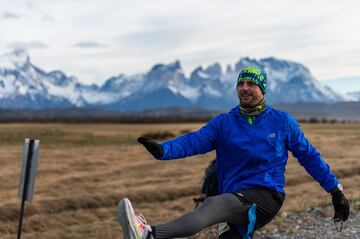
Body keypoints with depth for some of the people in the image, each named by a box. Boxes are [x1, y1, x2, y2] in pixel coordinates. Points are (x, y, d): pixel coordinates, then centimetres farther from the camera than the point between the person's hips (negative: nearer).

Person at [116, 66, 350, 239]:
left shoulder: (283, 121, 10)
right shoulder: (223, 123, 11)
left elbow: (309, 156, 17)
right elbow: (194, 140, -4)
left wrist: (336, 190, 16)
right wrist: (162, 149, -24)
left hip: (266, 197, -5)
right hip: (236, 203, 5)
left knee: (213, 205, -32)